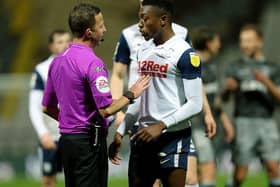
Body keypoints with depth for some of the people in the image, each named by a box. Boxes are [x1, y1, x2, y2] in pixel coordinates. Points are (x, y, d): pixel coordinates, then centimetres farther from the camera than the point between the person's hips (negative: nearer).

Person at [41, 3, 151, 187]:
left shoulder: (57, 61, 10)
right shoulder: (93, 63, -17)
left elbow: (47, 107, 16)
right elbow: (106, 109, -20)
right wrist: (131, 95, -7)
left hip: (66, 139, 8)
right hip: (89, 140, -8)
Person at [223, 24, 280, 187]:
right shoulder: (236, 67, 11)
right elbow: (225, 97, 3)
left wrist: (265, 82, -14)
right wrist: (228, 88, -21)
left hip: (266, 121, 1)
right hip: (244, 121, -1)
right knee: (241, 171, -5)